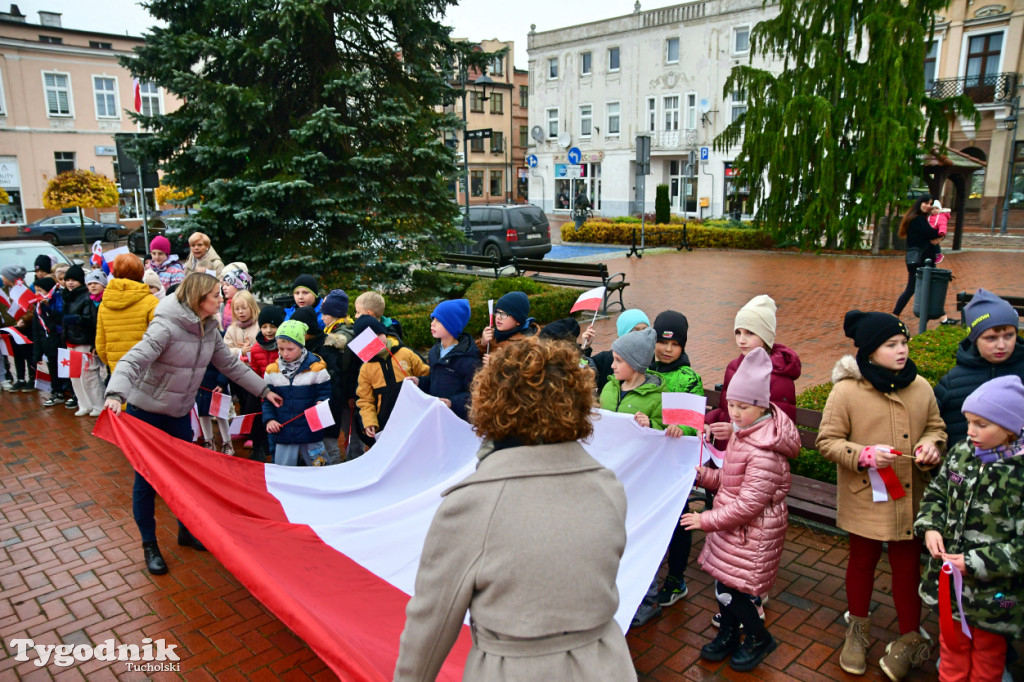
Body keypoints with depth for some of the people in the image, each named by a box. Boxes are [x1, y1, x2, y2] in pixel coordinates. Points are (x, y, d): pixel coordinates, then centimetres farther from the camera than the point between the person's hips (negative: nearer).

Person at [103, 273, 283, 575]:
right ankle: (149, 545, 21)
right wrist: (116, 394, -50)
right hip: (146, 413, -7)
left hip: (179, 414, 7)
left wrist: (264, 390, 9)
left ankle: (187, 532, 34)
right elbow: (134, 360, -34)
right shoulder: (166, 326, -24)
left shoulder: (209, 329, -2)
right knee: (147, 480, 5)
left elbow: (230, 364, 8)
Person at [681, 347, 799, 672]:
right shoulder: (742, 433, 5)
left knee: (730, 589, 1)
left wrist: (707, 520, -22)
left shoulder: (764, 450, -27)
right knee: (722, 580, 17)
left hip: (753, 531, -9)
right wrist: (702, 474, -3)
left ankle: (759, 639, 26)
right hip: (732, 524, 9)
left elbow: (749, 504, -27)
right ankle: (728, 635, 39)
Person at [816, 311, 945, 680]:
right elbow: (827, 441, -10)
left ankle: (911, 638, 33)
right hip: (866, 498, -2)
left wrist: (930, 444, -10)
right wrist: (865, 455, -24)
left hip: (909, 499, 2)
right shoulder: (846, 391, -15)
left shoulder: (921, 387, -3)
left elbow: (936, 426, 11)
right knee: (862, 561, 18)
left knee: (908, 566, 12)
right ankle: (858, 628, 40)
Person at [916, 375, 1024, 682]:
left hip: (993, 590, -4)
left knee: (987, 654, 21)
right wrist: (929, 527, -8)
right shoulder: (961, 453, -5)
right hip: (949, 578, 4)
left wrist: (975, 563, -22)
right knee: (952, 645, 24)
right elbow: (936, 493, 9)